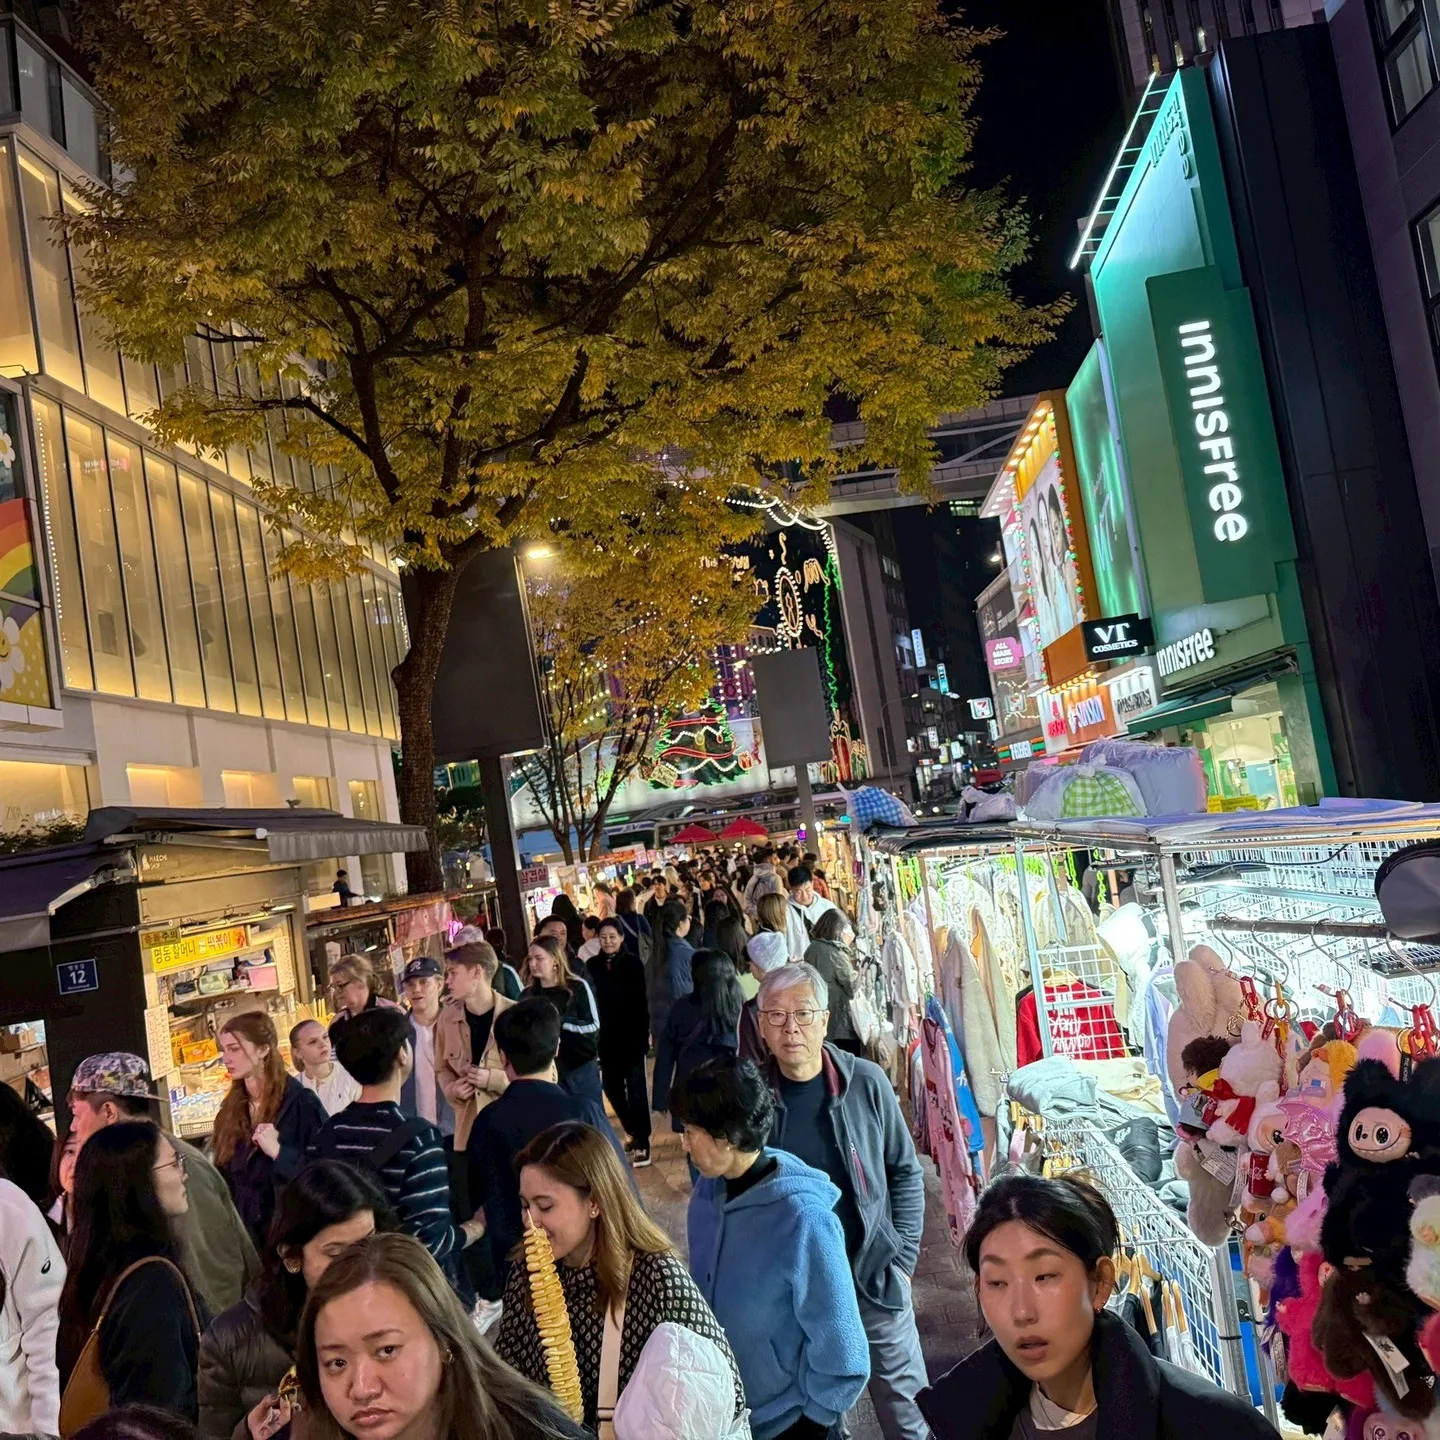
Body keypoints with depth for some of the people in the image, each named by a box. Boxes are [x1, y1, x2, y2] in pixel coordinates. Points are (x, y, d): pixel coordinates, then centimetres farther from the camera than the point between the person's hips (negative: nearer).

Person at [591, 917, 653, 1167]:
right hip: (606, 1038, 4)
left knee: (635, 1088, -1)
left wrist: (643, 1034, -15)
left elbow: (641, 1001, -9)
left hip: (630, 1036, -4)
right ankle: (633, 1133, 29)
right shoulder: (592, 965, 3)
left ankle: (642, 1142, 4)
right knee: (612, 1087, 11)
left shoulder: (632, 963, -7)